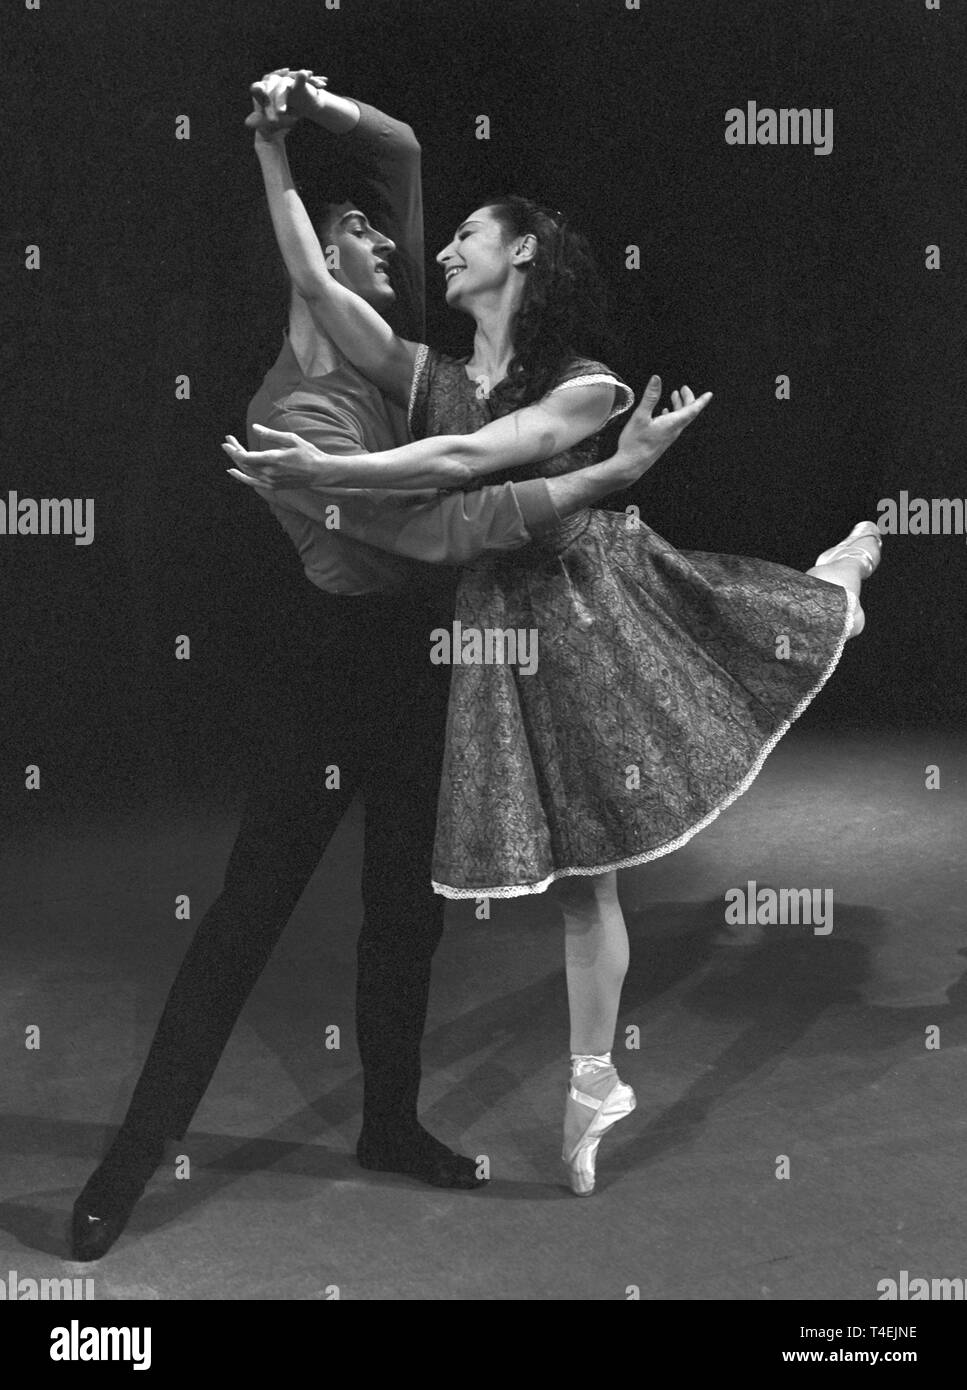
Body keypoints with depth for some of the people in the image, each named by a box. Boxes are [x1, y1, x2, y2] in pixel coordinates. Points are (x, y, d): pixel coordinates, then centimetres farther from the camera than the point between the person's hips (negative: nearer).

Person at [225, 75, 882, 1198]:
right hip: (508, 621, 2)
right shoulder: (424, 374, 2)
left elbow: (468, 458, -25)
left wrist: (325, 471, -32)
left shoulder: (586, 387, -11)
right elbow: (312, 281, -6)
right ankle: (593, 1083, 32)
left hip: (603, 589, -2)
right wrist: (274, 159, -11)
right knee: (581, 871, 10)